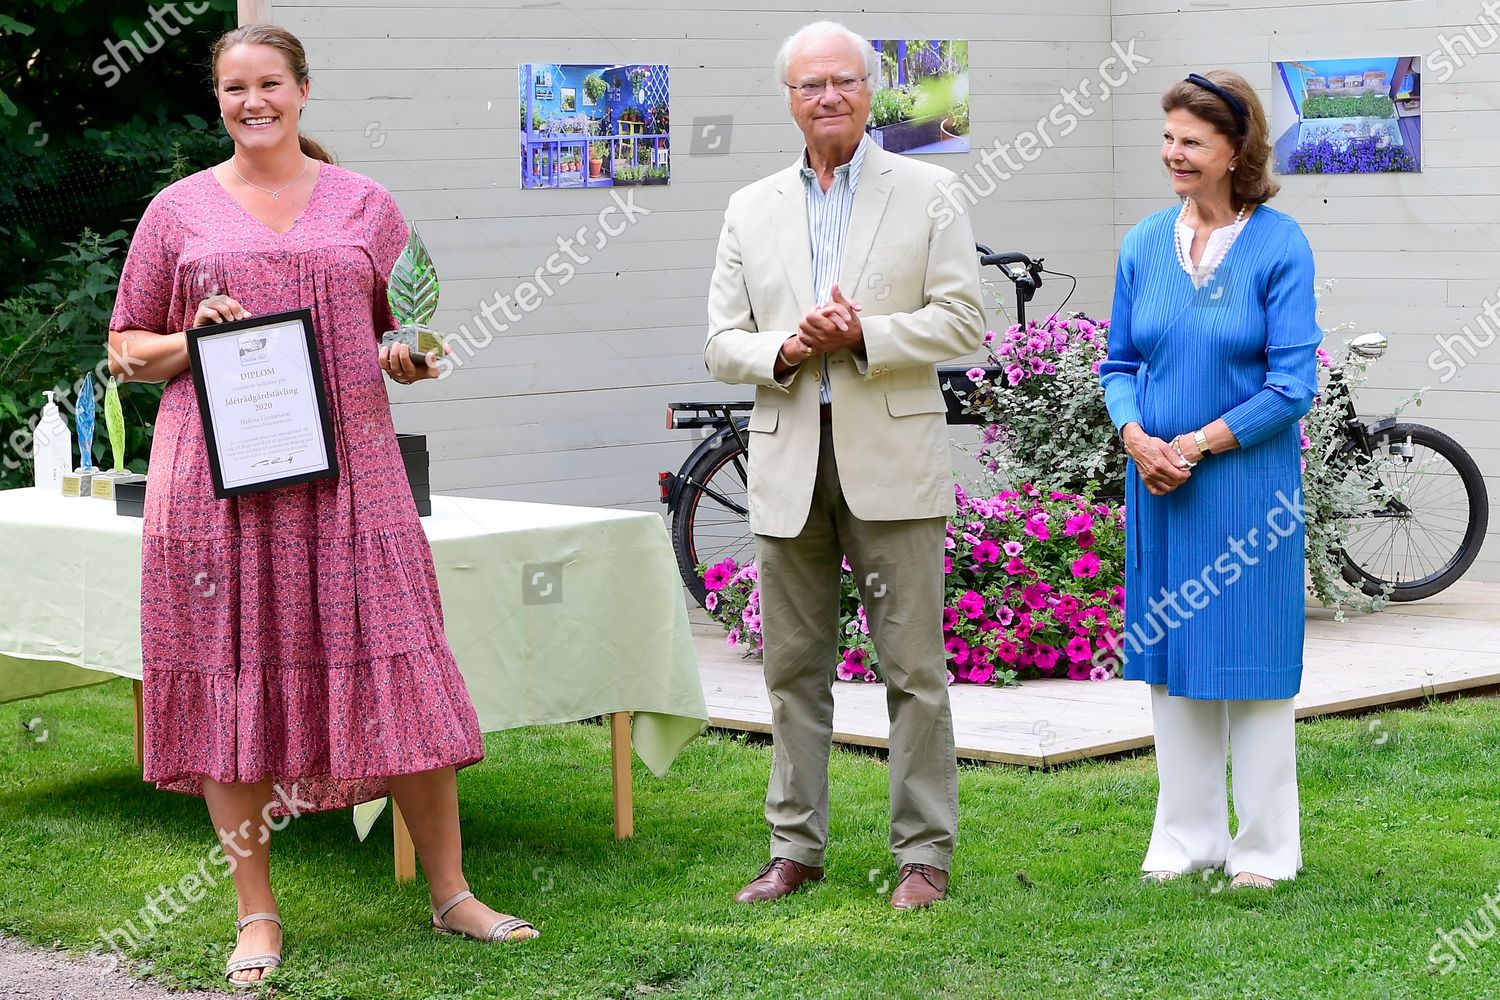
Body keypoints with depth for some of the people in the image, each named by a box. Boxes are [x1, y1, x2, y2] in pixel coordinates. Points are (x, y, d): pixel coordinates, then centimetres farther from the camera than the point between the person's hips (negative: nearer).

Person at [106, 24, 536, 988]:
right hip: (217, 479, 0)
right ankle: (258, 916, 12)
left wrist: (411, 360, -5)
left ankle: (453, 892, 11)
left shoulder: (365, 205, 11)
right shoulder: (180, 210, 8)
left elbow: (414, 333, 18)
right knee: (232, 679, 2)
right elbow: (127, 349, 11)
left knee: (397, 673, -2)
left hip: (347, 472, 0)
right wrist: (193, 341, -9)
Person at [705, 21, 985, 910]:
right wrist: (784, 351, -11)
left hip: (892, 459, -3)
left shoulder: (928, 192, 4)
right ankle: (796, 848, 17)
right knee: (794, 667, 8)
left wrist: (865, 336, -16)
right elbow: (722, 343, 10)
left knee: (915, 667, -1)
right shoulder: (752, 210, 13)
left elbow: (964, 321, -3)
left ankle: (925, 853, 6)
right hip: (789, 460, 3)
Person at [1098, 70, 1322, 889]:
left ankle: (1264, 849, 16)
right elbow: (1119, 363, 10)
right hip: (1157, 484, 5)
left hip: (1246, 485, -5)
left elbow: (1292, 384, -11)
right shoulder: (1144, 244, 5)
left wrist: (1197, 445, -14)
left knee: (1250, 658, 3)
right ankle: (1188, 837, 23)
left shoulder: (1278, 245, -9)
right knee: (1169, 656, 11)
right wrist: (1137, 438, -9)